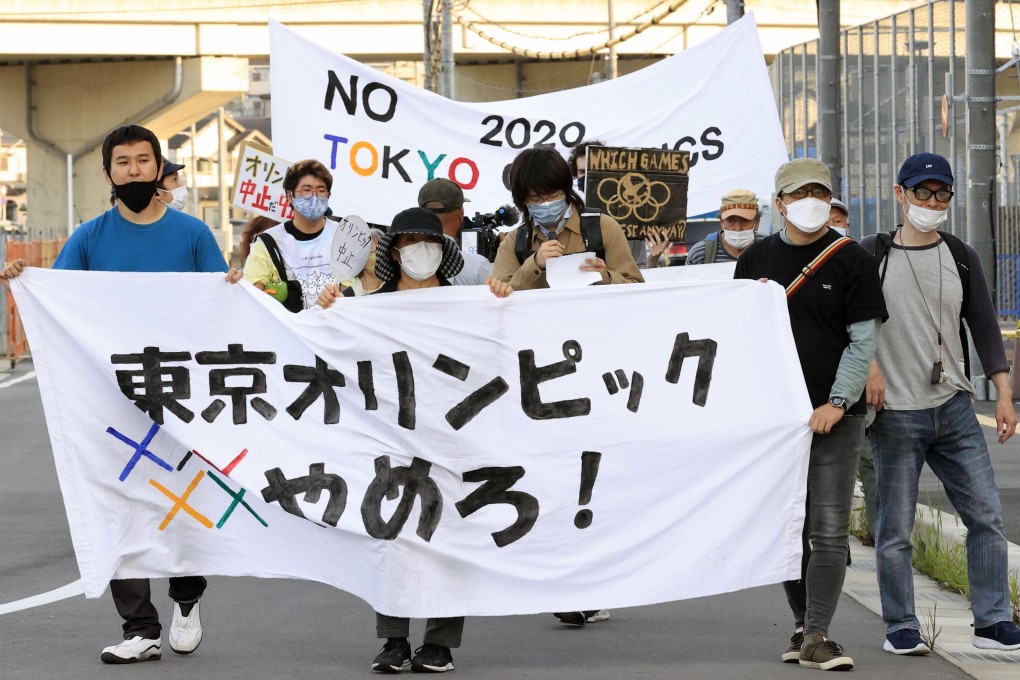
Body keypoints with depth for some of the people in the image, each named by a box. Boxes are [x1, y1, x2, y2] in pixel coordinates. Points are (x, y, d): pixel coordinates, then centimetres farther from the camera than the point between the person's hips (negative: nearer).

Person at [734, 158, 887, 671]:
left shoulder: (852, 260, -1)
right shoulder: (756, 259, 9)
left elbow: (863, 340, -4)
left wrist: (836, 403, -14)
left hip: (834, 416, -3)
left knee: (829, 529, -7)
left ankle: (817, 637, -6)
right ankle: (802, 625, 21)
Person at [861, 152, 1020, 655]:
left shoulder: (961, 258, 10)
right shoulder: (872, 255, 0)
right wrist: (867, 365, -12)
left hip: (955, 409, 3)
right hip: (895, 415, -3)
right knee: (895, 529, 0)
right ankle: (900, 628, 10)